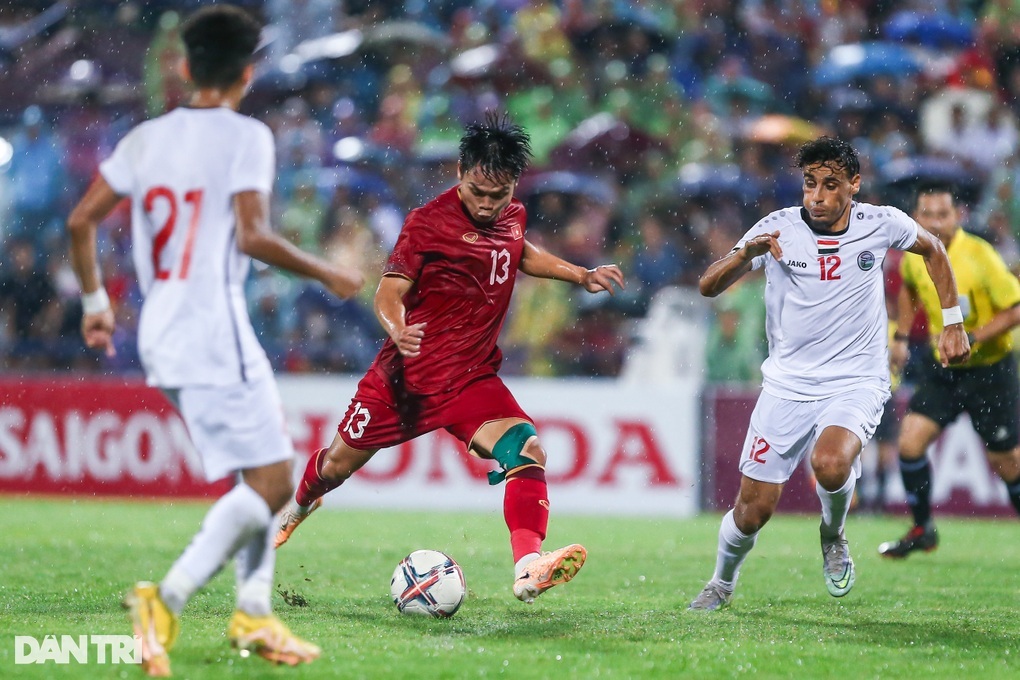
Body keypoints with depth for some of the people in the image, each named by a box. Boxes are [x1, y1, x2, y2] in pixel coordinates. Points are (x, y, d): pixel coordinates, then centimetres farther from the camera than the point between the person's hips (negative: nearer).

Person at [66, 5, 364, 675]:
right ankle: (167, 600, -20)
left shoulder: (146, 138, 11)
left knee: (269, 464, 19)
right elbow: (252, 236, -18)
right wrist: (327, 274, -5)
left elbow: (81, 221, 10)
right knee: (269, 485, -6)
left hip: (161, 338, 8)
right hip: (215, 339, -8)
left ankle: (254, 613, 15)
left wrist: (95, 300, 22)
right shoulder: (247, 136, -7)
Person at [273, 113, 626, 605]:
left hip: (472, 380, 3)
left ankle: (528, 568, -39)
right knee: (339, 463, 15)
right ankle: (295, 509, 50)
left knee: (527, 450, -24)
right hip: (406, 377, -3)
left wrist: (581, 276, 22)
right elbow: (391, 290, -17)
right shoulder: (428, 222, -13)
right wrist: (396, 329, -38)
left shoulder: (512, 216, 5)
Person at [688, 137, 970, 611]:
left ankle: (833, 534, 3)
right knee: (754, 510, -2)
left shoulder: (881, 224, -4)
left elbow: (933, 251, 17)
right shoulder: (776, 229, -8)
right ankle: (722, 582, 29)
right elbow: (708, 287, -14)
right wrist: (746, 254, -33)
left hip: (857, 382, -1)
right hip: (788, 385, 1)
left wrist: (953, 323, 13)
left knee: (830, 465, -31)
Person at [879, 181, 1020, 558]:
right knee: (910, 441, -8)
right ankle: (922, 530, 9)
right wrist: (901, 337, 13)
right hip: (941, 369, 5)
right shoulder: (914, 254, -4)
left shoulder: (979, 256, -22)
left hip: (989, 369, -5)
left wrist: (972, 339, -27)